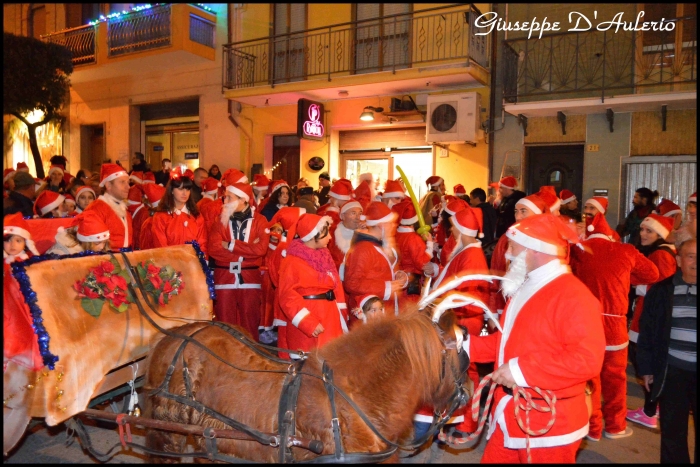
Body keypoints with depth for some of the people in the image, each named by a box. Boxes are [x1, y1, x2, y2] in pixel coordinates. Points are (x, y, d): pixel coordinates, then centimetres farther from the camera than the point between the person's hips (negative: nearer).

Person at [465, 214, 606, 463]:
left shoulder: (573, 295, -19)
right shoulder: (524, 289, 13)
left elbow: (587, 358, -29)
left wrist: (521, 370, -28)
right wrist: (465, 345, 7)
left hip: (549, 426, -9)